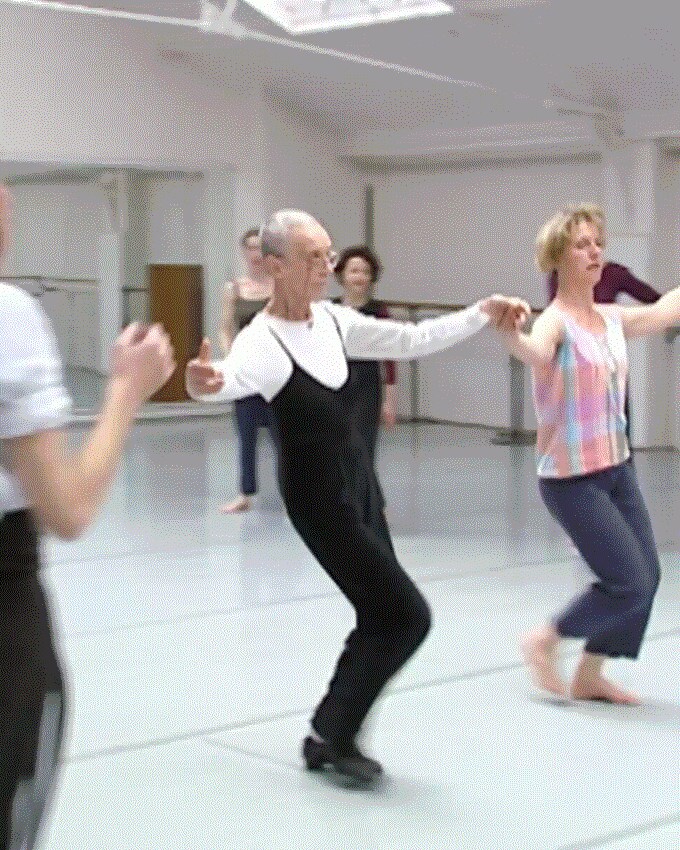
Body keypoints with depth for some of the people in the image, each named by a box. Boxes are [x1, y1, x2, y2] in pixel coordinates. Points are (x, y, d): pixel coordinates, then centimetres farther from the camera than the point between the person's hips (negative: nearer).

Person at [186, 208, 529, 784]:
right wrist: (205, 382, -67)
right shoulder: (264, 341, -22)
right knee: (407, 615, -7)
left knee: (381, 617, 11)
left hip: (359, 480, 8)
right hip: (318, 497, -8)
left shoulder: (333, 320, 3)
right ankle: (332, 733, 7)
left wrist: (483, 314, 7)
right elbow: (235, 376, -44)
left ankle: (331, 736, 25)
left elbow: (414, 340, 12)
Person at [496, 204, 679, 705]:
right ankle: (545, 641, 12)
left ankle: (590, 675, 21)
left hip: (618, 469, 8)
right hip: (571, 478, -8)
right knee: (630, 583, -9)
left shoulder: (612, 319, 6)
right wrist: (511, 334, -64)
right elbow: (536, 353, -42)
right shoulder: (556, 322, -18)